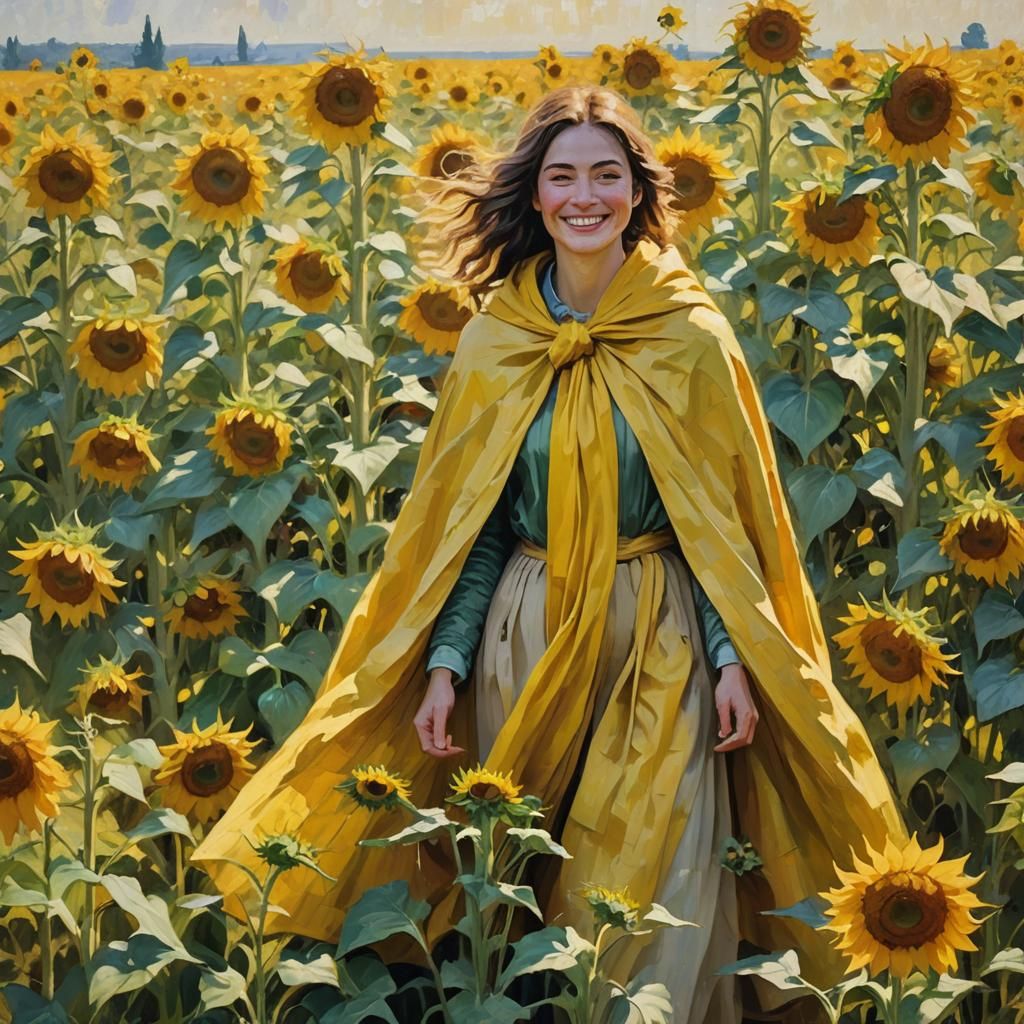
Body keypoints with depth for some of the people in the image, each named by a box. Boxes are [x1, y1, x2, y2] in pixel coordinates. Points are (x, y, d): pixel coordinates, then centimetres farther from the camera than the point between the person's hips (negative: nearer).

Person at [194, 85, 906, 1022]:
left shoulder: (691, 338, -4)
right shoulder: (494, 341, 2)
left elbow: (728, 513, -1)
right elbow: (468, 524, 5)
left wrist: (735, 659, -9)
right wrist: (445, 664, -3)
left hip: (658, 636, -2)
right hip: (525, 632, 2)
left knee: (654, 898, -4)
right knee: (521, 890, 9)